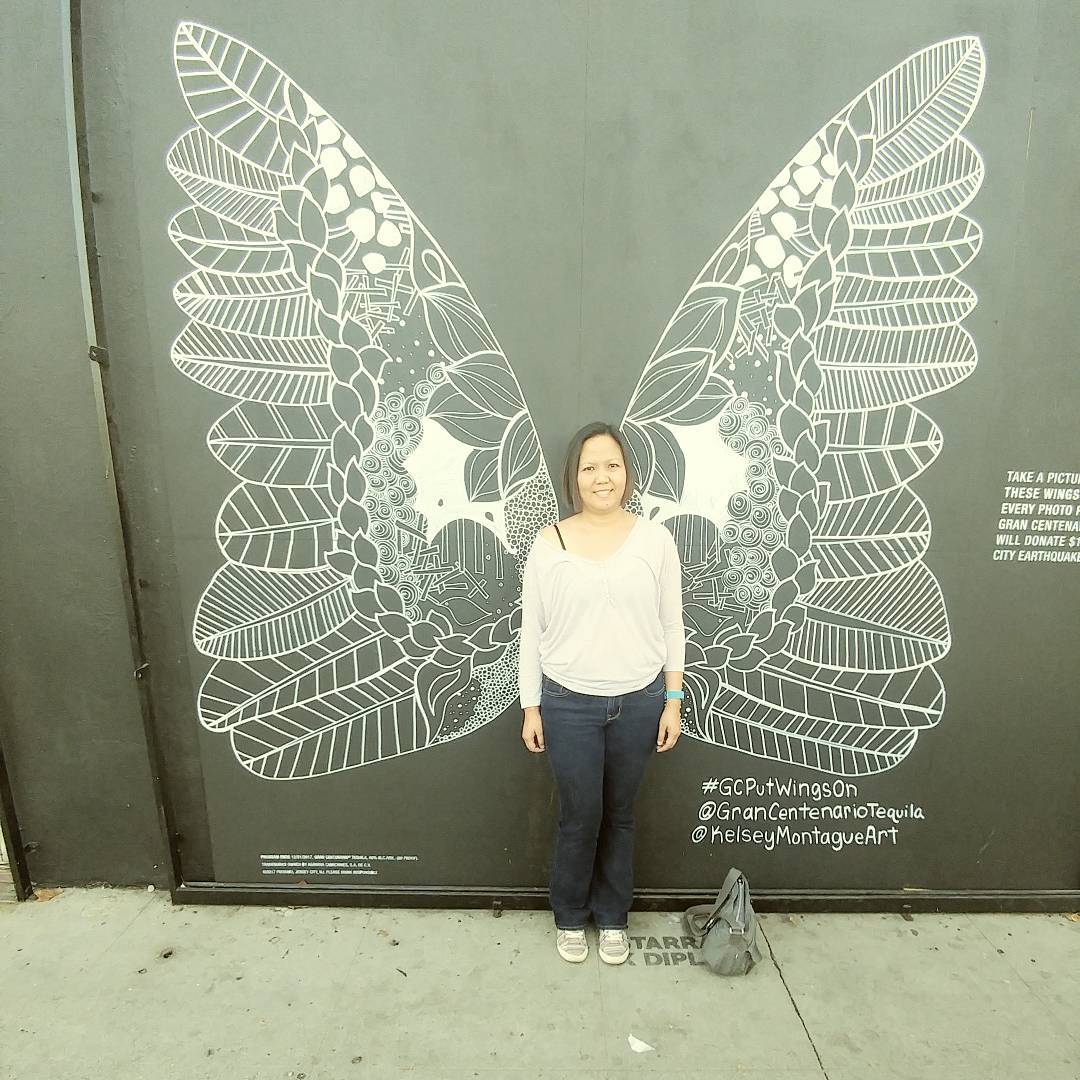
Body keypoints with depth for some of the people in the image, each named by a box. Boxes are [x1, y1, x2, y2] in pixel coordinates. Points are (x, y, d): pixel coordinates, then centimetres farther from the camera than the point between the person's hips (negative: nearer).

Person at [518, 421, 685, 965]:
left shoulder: (655, 538, -4)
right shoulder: (549, 543, -6)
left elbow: (671, 625, 1)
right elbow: (532, 631, -2)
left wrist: (672, 701, 0)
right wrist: (531, 708, -1)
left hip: (639, 701, 1)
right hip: (569, 703, -1)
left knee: (619, 815, 18)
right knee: (580, 816, 11)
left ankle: (612, 917, 42)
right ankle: (570, 917, 39)